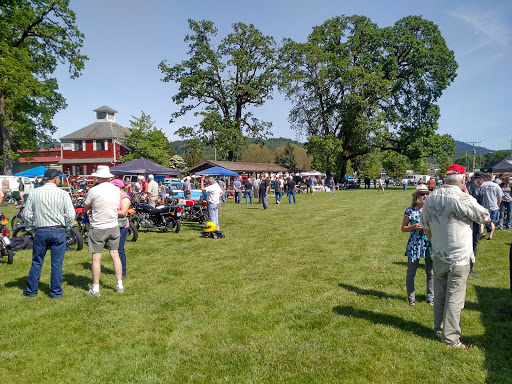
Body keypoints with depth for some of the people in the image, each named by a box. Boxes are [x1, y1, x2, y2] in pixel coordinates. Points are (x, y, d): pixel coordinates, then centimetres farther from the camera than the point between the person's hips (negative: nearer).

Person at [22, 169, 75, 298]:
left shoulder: (34, 193, 1)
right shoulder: (63, 194, -7)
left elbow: (27, 215, 3)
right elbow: (71, 215, -9)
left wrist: (32, 229, 16)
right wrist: (66, 229, 6)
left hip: (40, 232, 2)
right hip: (58, 232, -2)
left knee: (36, 262, 14)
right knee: (57, 264, 6)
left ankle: (31, 290, 24)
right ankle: (56, 292, 13)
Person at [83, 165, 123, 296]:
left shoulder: (93, 191, -13)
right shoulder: (116, 190, 2)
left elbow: (84, 209, -2)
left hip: (98, 228, -4)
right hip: (113, 226, 5)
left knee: (96, 258, 3)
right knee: (115, 255, 11)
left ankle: (95, 288, 11)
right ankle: (119, 285, 15)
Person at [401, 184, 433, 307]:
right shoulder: (410, 210, -4)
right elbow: (403, 228, 1)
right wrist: (414, 227, -16)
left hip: (430, 244, 3)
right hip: (414, 244, -2)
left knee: (431, 273, 9)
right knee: (411, 273, 6)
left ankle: (430, 298, 25)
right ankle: (411, 298, 21)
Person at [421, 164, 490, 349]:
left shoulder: (431, 198, -1)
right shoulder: (463, 199, -19)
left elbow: (425, 226, 9)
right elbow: (486, 217, -2)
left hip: (438, 256, 6)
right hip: (459, 258, -6)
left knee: (439, 295, 19)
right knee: (454, 299, 4)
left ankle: (439, 327, 36)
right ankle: (450, 337, 14)